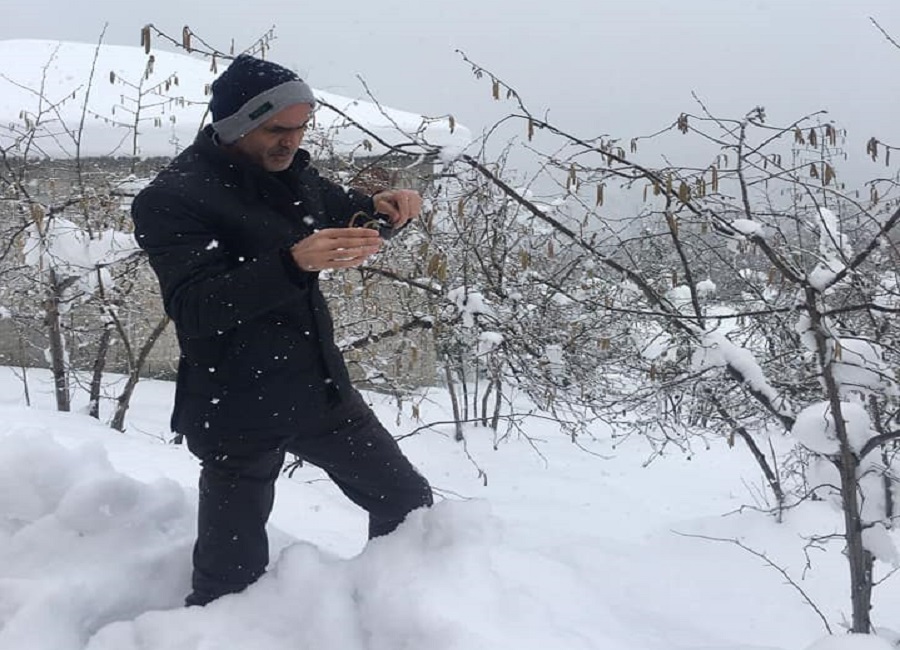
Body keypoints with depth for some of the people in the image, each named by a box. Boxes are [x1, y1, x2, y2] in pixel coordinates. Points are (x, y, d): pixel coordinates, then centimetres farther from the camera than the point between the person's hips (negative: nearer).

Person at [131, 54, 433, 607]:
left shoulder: (292, 171, 5)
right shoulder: (172, 199, -15)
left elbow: (344, 212, 23)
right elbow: (194, 309, -26)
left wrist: (383, 207, -2)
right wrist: (295, 263, -40)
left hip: (322, 392, 7)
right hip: (238, 414, -7)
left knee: (408, 502, 17)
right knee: (232, 580, -4)